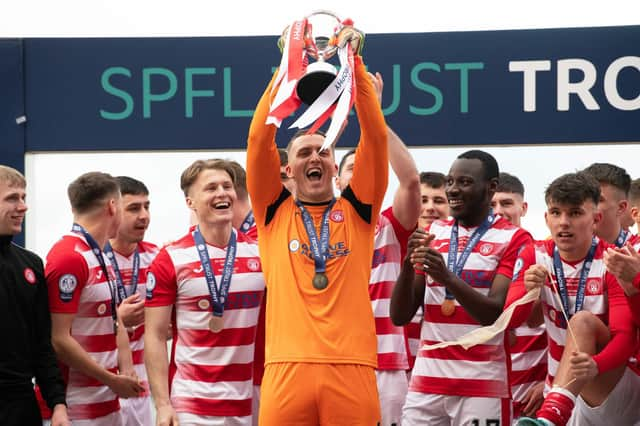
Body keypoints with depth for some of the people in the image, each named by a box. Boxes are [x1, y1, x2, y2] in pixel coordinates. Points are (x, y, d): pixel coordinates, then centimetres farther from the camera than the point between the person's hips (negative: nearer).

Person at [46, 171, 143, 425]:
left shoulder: (101, 257, 14)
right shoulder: (69, 258, -15)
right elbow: (59, 340, -19)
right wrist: (112, 380, -14)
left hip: (108, 400, 9)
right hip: (79, 405, -9)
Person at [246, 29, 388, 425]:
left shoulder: (357, 211, 14)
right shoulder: (275, 212, 14)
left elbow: (376, 139, 5)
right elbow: (260, 140, 4)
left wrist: (356, 66, 0)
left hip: (351, 367, 0)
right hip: (288, 367, 0)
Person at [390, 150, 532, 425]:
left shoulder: (514, 239, -3)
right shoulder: (432, 235, 12)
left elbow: (496, 314, -13)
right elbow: (399, 317, 9)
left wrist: (449, 279, -27)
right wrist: (409, 264, -9)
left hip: (482, 386, -4)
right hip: (426, 383, 4)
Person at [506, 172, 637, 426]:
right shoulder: (535, 256, 0)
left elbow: (625, 335, -21)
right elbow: (509, 320, -7)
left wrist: (595, 365, -42)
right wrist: (527, 290, -28)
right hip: (559, 390, 5)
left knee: (583, 320, -26)